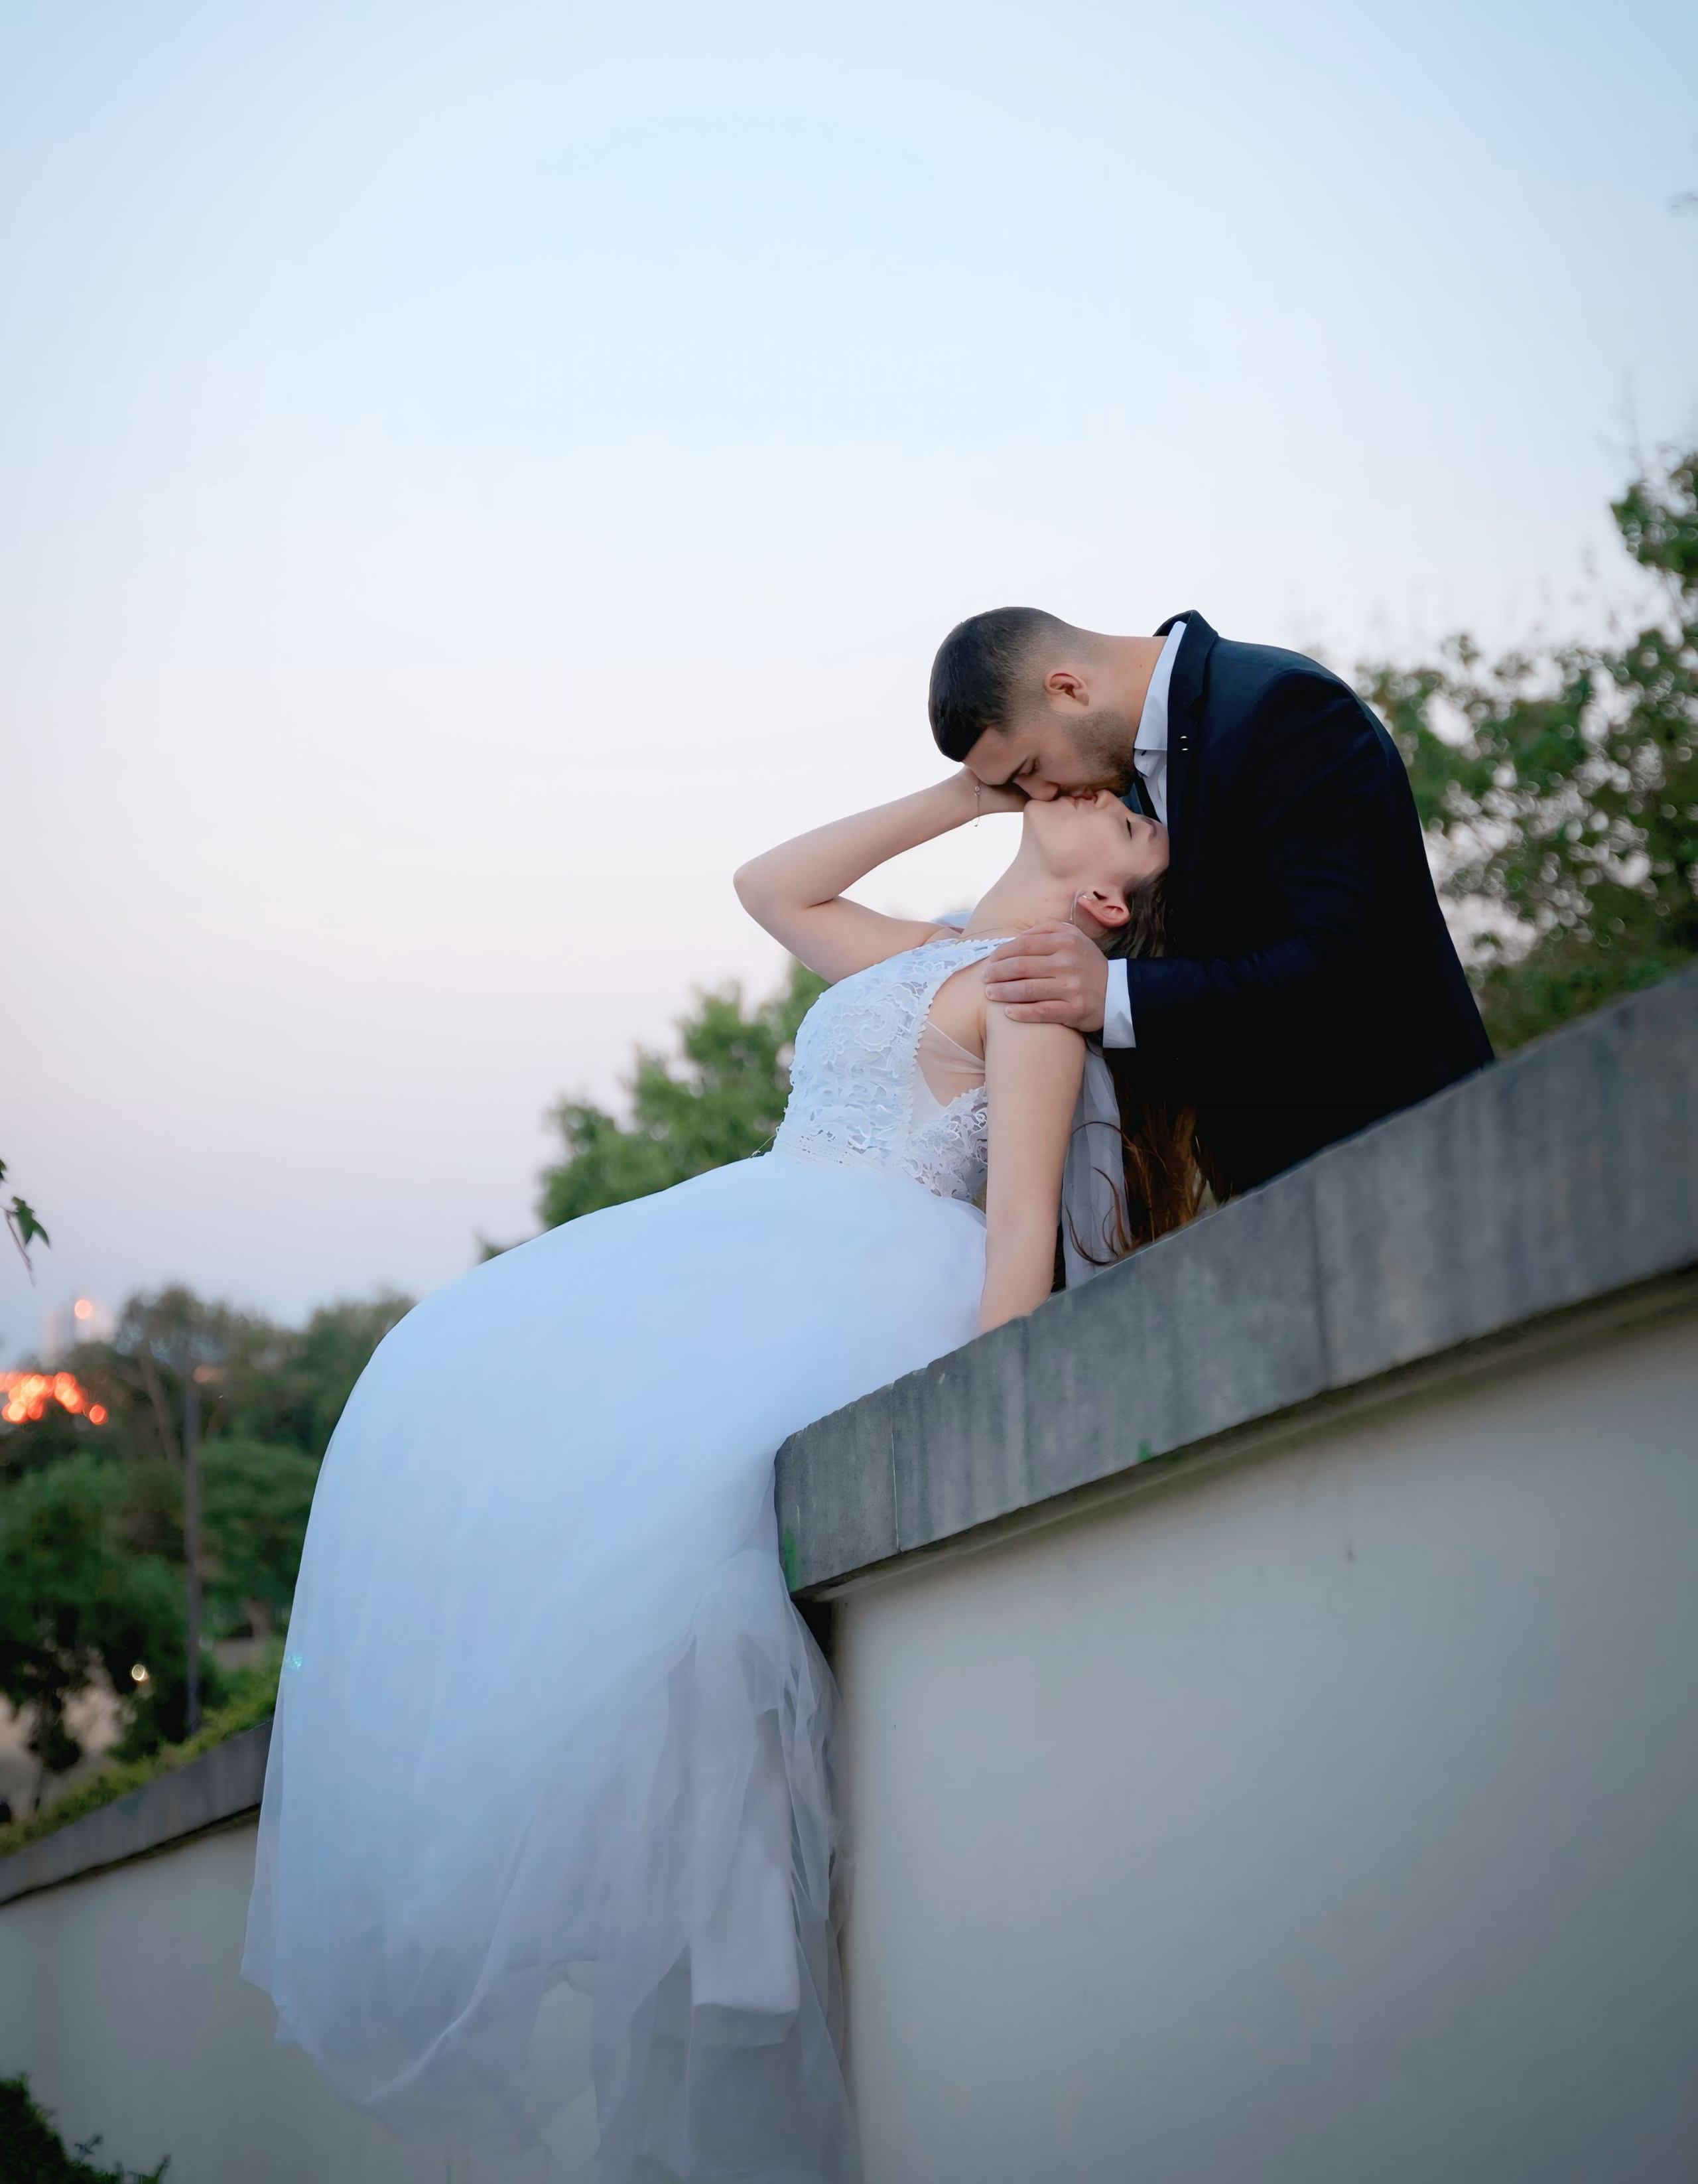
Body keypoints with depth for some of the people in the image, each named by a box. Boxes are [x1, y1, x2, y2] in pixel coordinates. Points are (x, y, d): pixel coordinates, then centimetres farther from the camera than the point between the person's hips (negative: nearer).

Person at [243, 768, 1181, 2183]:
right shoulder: (919, 956, 24)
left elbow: (1022, 1220, -10)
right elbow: (771, 886, 36)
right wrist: (971, 795, 29)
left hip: (865, 1290, -9)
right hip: (748, 1258, 9)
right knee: (469, 1387, -5)